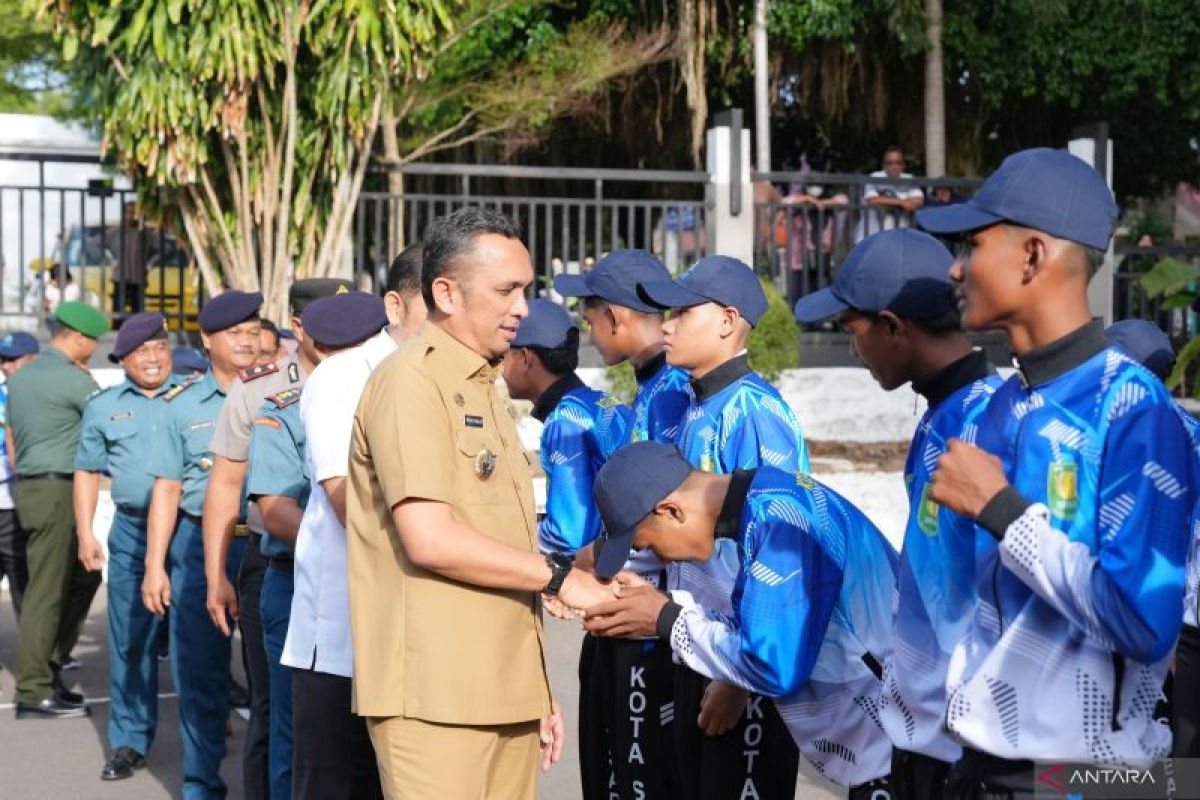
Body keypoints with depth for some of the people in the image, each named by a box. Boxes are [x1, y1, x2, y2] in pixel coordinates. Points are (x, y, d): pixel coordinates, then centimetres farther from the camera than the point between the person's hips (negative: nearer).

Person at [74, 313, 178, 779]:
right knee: (130, 639, 3)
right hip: (132, 531, 2)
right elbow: (87, 472, 14)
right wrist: (85, 534, 6)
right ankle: (129, 741, 10)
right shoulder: (103, 407, 11)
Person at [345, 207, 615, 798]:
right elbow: (429, 539, -19)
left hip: (503, 692, 8)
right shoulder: (411, 381, -8)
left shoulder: (483, 389, 19)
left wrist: (536, 694, 17)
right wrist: (559, 576, -10)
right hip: (434, 693, -8)